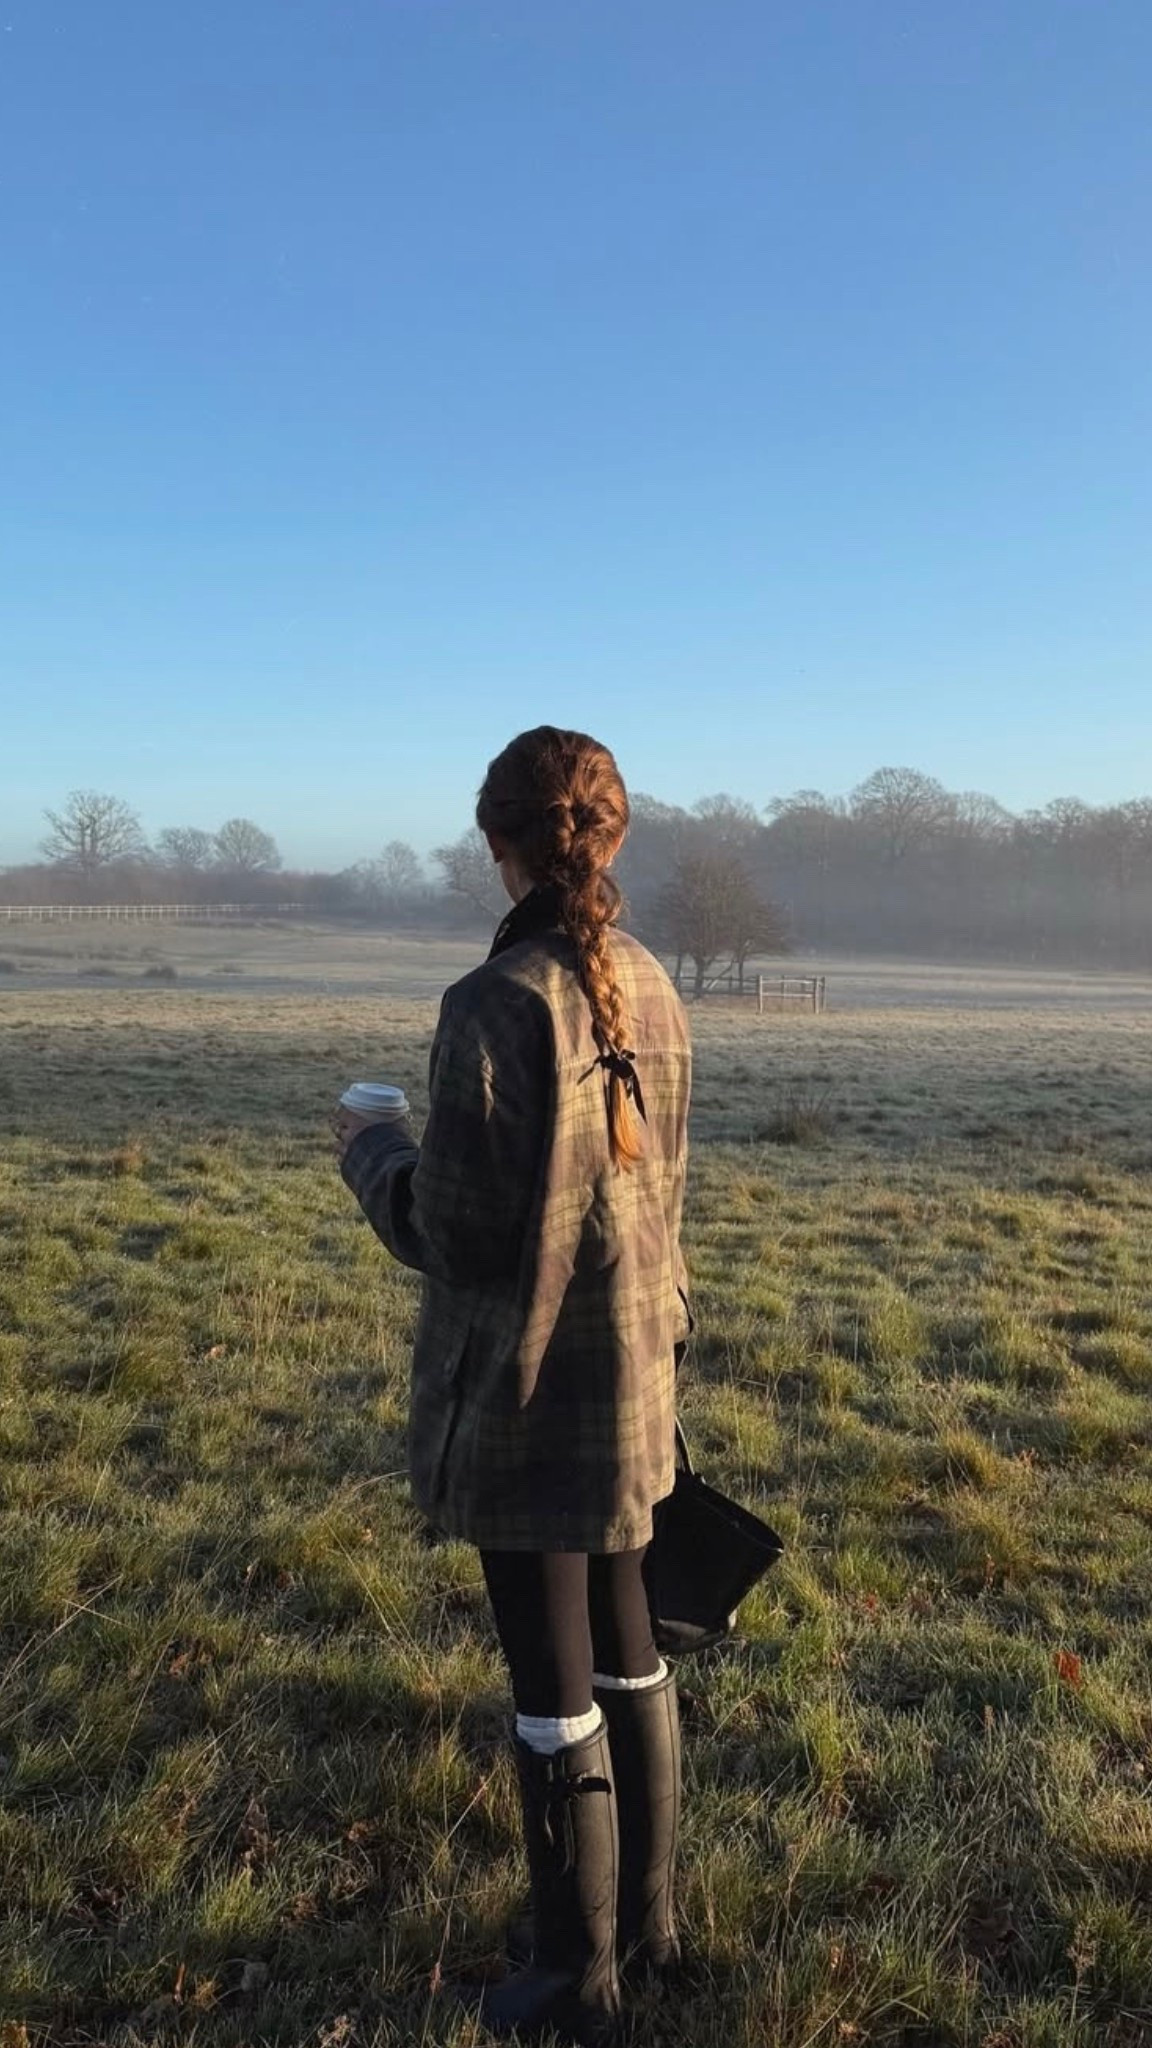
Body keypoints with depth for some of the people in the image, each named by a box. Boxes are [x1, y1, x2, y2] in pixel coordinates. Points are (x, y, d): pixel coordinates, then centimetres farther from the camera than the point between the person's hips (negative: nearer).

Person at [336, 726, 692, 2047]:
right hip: (631, 1375, 7)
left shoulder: (494, 1006, -22)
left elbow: (447, 1231, -19)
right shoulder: (650, 991, 0)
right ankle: (646, 1916, 41)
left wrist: (368, 1151, 1)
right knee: (626, 1649, 22)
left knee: (554, 1689, 10)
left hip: (522, 1392, -7)